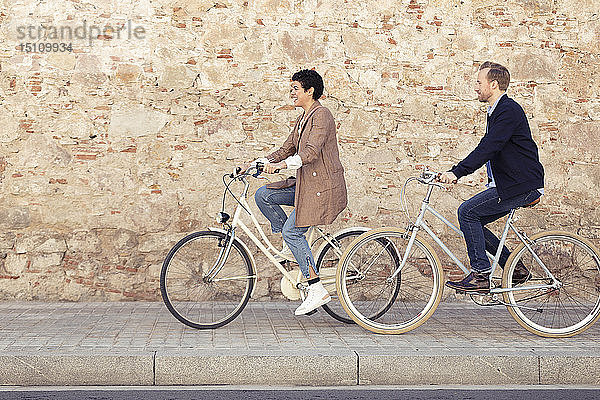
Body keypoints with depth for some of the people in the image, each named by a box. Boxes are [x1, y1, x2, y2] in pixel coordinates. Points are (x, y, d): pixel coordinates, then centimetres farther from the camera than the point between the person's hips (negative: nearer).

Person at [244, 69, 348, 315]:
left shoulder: (321, 115, -13)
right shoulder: (302, 119, 17)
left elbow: (311, 152, -26)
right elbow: (287, 149, 18)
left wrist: (281, 165, -35)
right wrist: (259, 163, 6)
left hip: (323, 187, -9)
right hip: (305, 185, 9)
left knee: (292, 231, -15)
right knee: (263, 195, 0)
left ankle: (317, 290, -10)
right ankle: (291, 245, 10)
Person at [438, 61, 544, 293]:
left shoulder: (509, 110, -16)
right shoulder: (496, 111, 17)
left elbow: (488, 149, -26)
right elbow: (486, 149, 22)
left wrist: (457, 172, -29)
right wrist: (455, 172, 15)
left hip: (522, 186, -10)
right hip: (507, 184, 10)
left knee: (467, 212, -15)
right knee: (472, 220, 7)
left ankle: (480, 276, -10)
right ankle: (516, 270, 14)